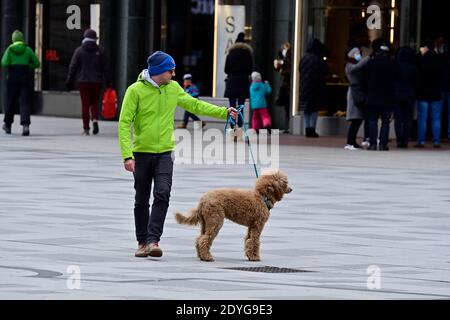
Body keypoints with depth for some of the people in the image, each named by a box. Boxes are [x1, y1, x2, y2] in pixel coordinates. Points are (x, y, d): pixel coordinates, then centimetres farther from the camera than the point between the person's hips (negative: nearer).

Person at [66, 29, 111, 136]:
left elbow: (73, 67, -3)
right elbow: (106, 68, 3)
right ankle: (95, 120, -10)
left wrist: (69, 81, 2)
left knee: (85, 105, 2)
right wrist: (108, 82, 7)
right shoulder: (100, 51, 3)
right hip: (97, 82, 1)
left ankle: (86, 128, 0)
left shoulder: (79, 50, -1)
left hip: (83, 81, -1)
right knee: (94, 103, 15)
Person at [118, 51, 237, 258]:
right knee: (142, 200, 5)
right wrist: (127, 155, -19)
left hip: (165, 154, 2)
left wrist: (224, 112, 11)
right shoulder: (136, 90, -9)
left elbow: (195, 105, 19)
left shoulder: (173, 89, 5)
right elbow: (124, 124, -11)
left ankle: (153, 241, -19)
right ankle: (142, 243, 18)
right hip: (142, 153, -2)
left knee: (162, 195, -16)